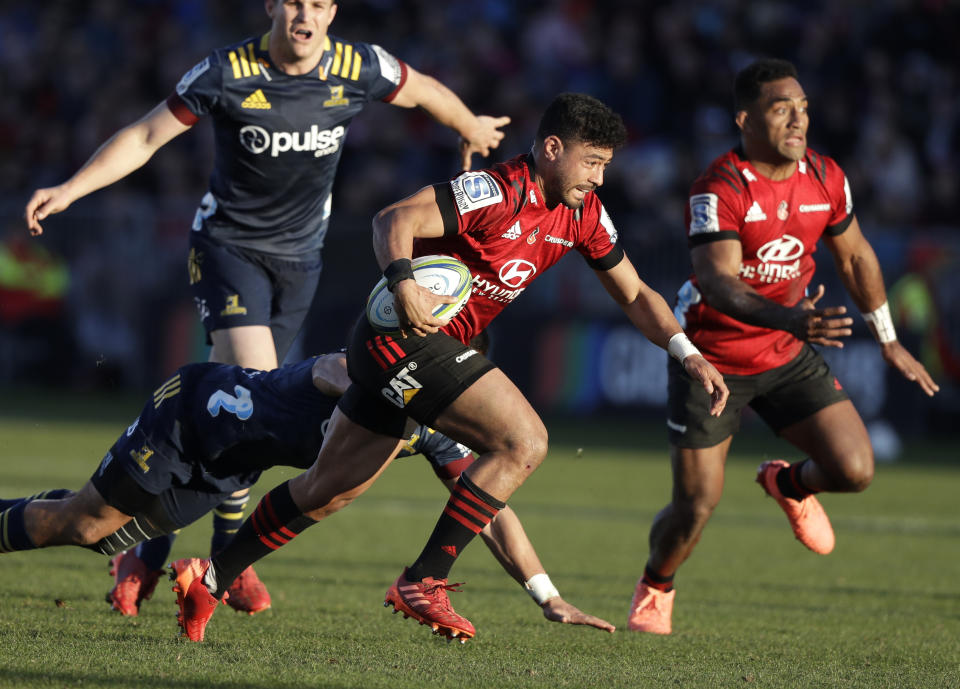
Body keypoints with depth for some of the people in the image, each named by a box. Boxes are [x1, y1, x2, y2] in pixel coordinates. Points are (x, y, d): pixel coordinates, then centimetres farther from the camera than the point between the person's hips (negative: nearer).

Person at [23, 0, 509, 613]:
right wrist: (70, 189, -17)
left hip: (299, 257, 4)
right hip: (228, 245, -4)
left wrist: (472, 130, 29)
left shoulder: (359, 68, -8)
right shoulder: (227, 74, -15)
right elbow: (144, 137, -8)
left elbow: (426, 91, 12)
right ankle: (229, 556, -12)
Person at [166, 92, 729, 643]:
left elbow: (635, 295, 15)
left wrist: (688, 354, 3)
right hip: (406, 334, -9)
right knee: (524, 441, -20)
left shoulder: (583, 214, 7)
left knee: (327, 491, 16)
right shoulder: (497, 192, -20)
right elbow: (395, 220, -26)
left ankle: (209, 580, 27)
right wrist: (404, 284, -44)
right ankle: (423, 581, -15)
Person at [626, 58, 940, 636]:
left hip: (789, 354, 5)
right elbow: (717, 282, -35)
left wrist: (889, 340, 19)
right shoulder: (720, 189, -23)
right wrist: (787, 318, -52)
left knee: (856, 470, -10)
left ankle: (788, 484, 27)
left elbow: (855, 256, 13)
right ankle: (655, 588, 27)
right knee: (696, 507, -6)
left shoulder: (826, 178, -4)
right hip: (712, 359, -5)